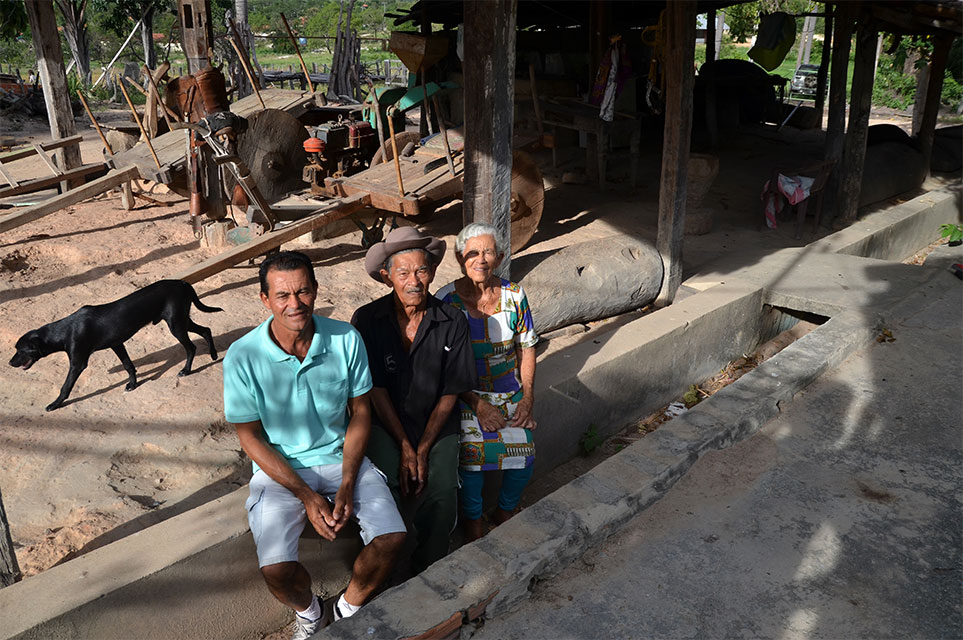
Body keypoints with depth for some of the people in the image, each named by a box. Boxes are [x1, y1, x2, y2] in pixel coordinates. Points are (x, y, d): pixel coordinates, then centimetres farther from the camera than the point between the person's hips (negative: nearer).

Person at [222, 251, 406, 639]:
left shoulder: (346, 339, -11)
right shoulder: (243, 356, -15)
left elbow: (360, 412, -1)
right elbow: (250, 437, -8)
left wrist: (347, 485, -12)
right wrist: (306, 496, -15)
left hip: (342, 458, 2)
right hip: (279, 469, -1)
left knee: (392, 538, -18)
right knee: (277, 570, -21)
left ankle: (349, 608, 15)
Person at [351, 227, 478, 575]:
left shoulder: (452, 322, -8)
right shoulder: (368, 320, -9)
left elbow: (450, 393, -4)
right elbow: (376, 391, -7)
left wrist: (422, 450, -11)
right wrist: (405, 448, -12)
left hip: (436, 424, 1)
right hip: (385, 421, 0)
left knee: (442, 493, -22)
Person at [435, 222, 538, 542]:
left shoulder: (513, 295, -1)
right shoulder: (446, 300, -11)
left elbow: (526, 349, 7)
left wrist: (527, 399, -4)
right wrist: (478, 405, -17)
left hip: (510, 391, 3)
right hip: (465, 393, -3)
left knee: (524, 450, -17)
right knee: (472, 448, -26)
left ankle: (505, 511, 14)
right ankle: (472, 518, 3)